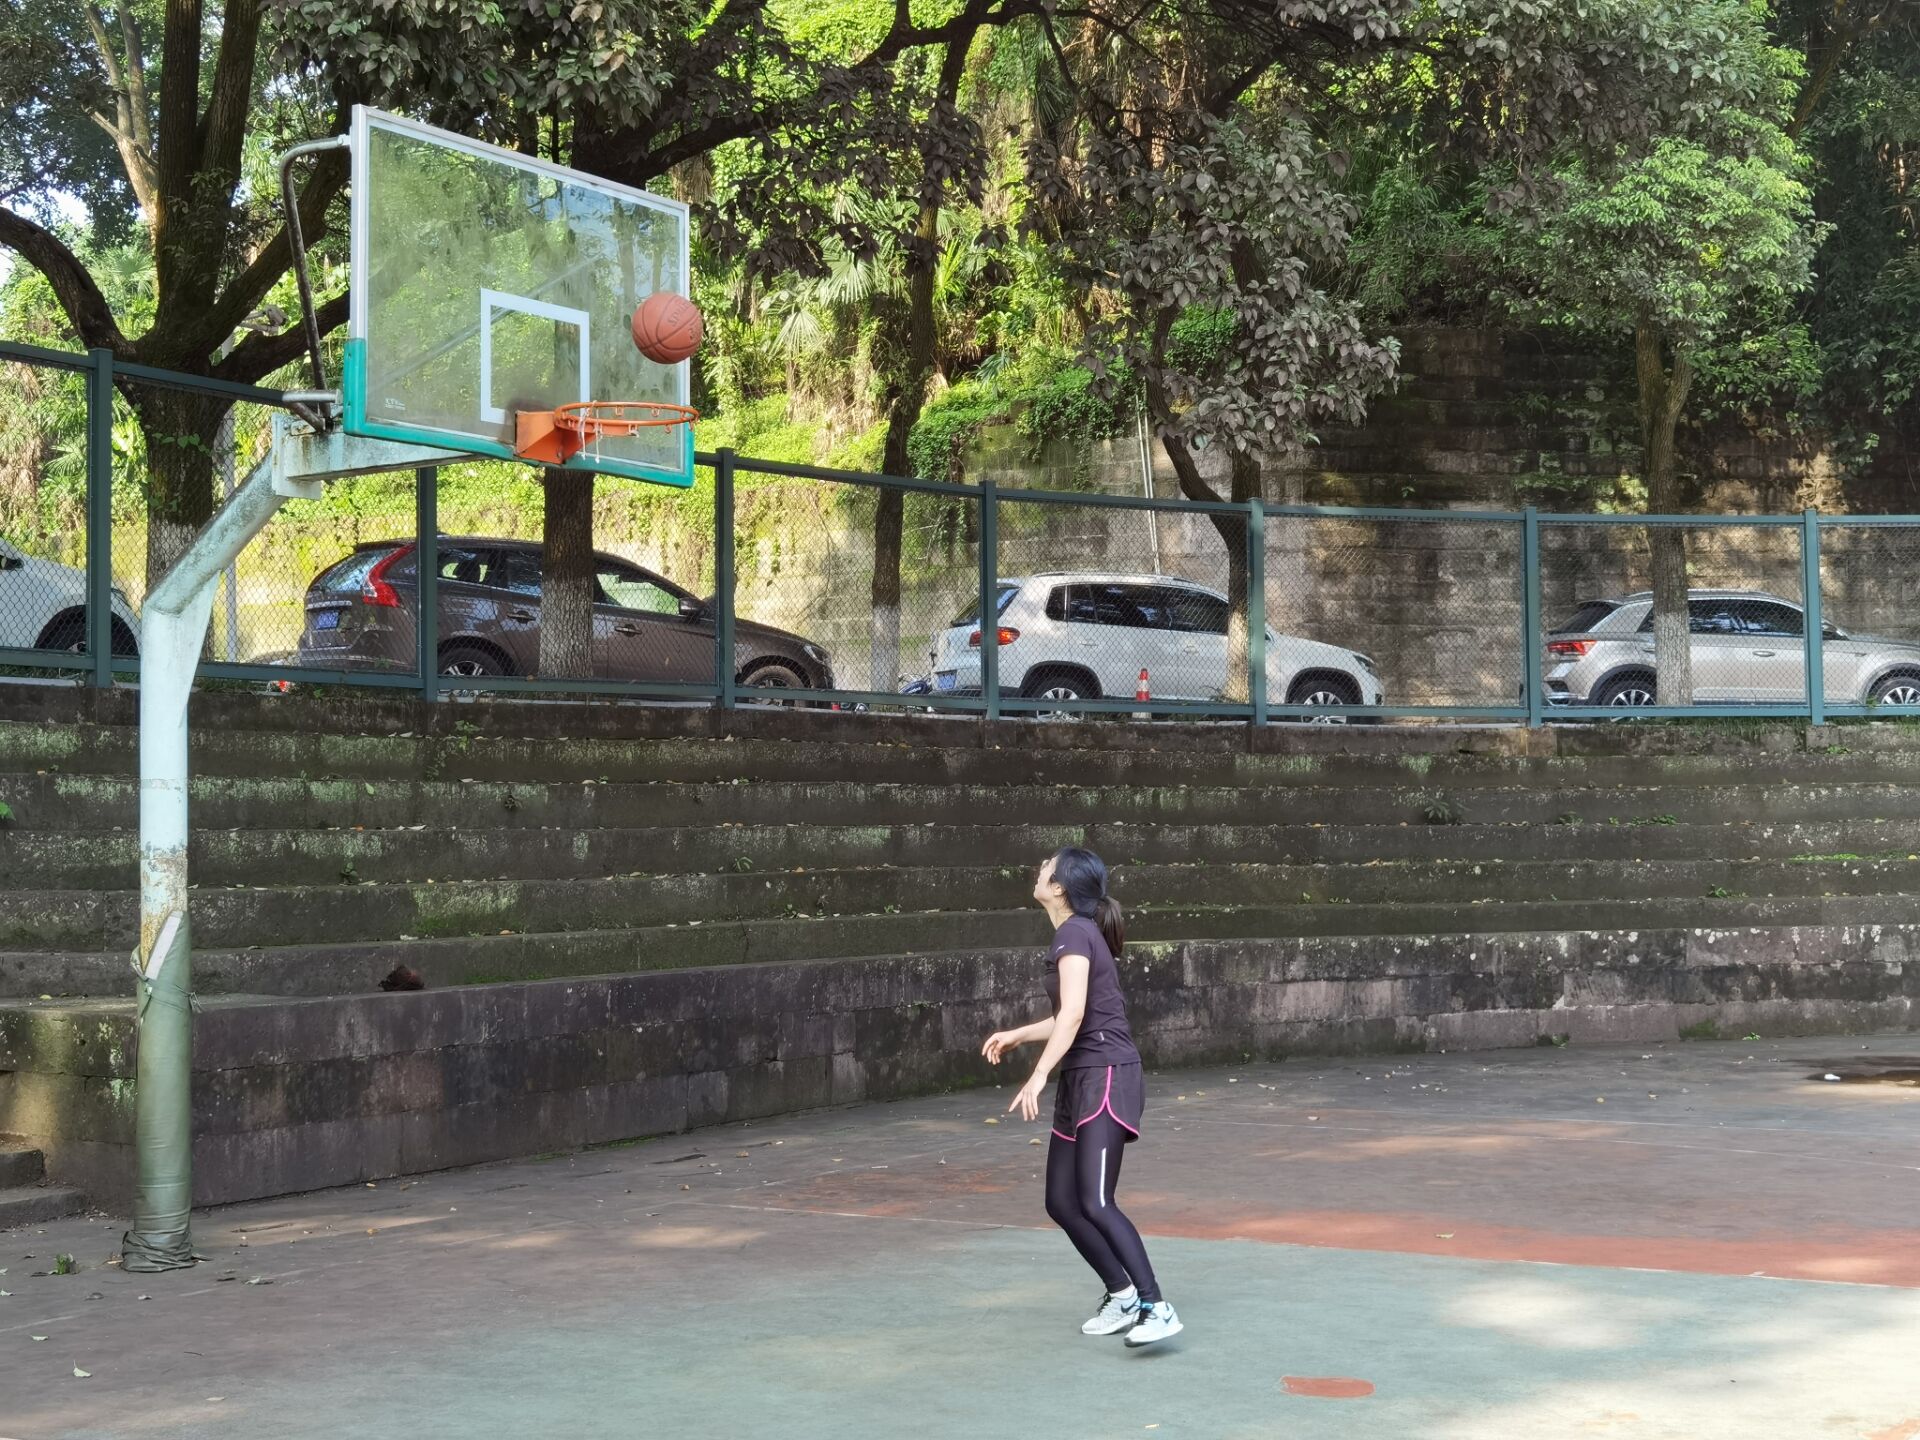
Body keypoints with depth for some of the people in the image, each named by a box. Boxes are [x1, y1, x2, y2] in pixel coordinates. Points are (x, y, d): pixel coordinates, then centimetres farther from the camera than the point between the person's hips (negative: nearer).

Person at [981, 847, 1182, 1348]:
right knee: (1062, 1203, 10)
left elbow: (1072, 1015, -24)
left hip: (1107, 1079, -10)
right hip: (1079, 1082, 10)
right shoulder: (1077, 933, 16)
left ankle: (1156, 1308, -17)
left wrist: (1038, 1077, -29)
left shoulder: (1076, 933, -12)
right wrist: (1016, 1036, 33)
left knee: (1096, 1204, -17)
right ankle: (1121, 1295, 20)